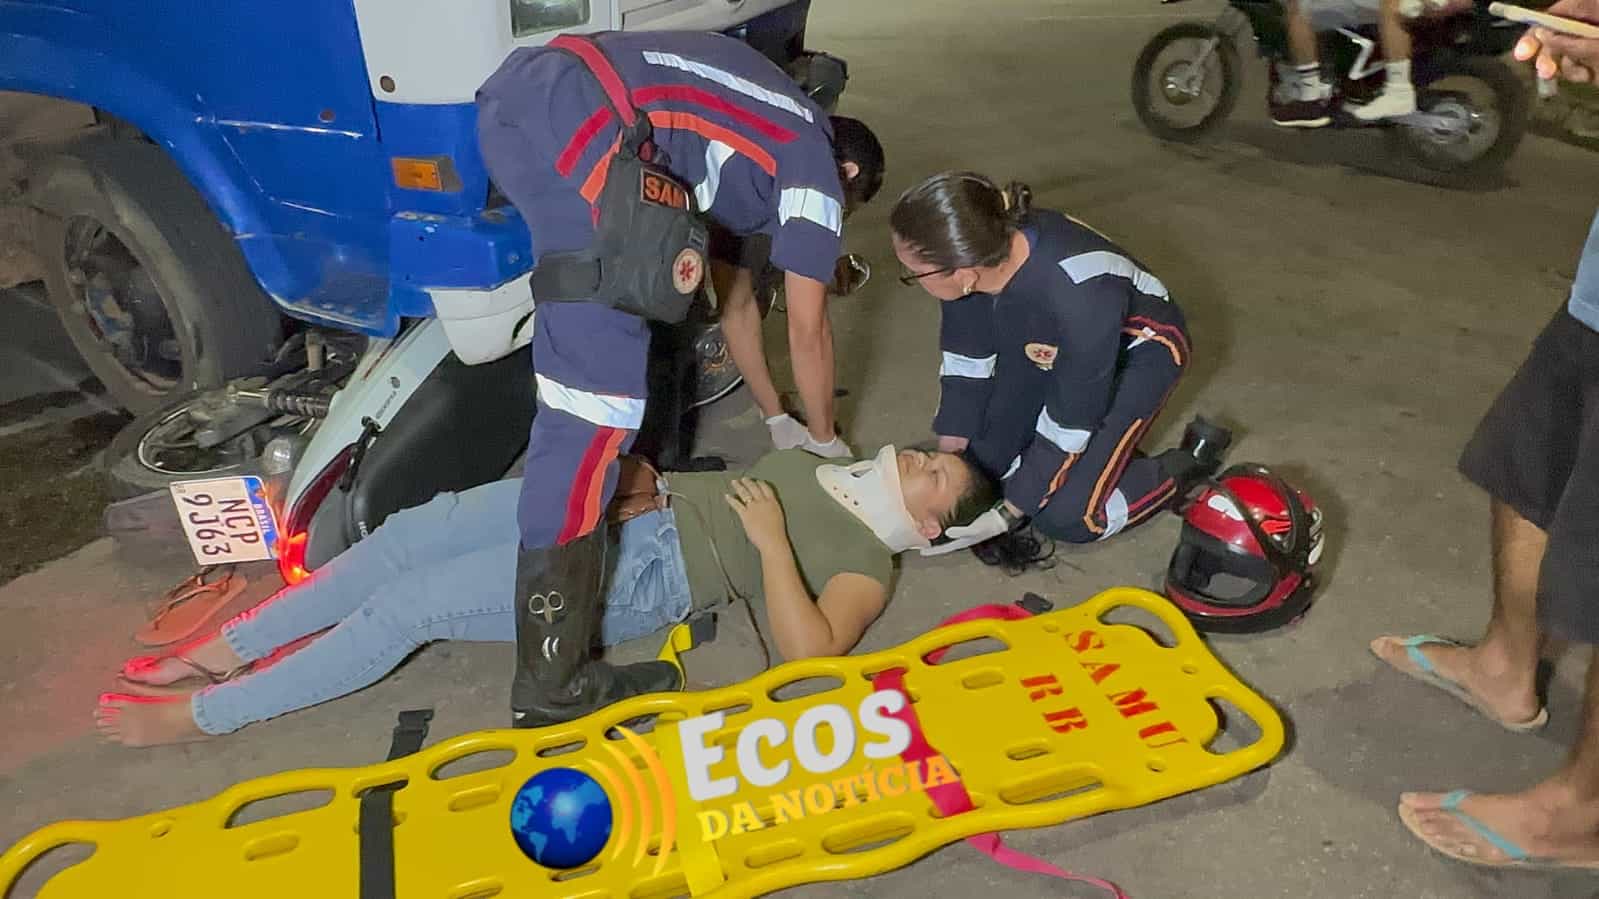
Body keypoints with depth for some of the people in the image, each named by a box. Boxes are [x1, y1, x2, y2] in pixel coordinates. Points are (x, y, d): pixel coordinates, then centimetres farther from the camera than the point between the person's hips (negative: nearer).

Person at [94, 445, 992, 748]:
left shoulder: (870, 562, -3)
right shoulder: (828, 468, 22)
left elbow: (808, 651, -20)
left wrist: (770, 542, -21)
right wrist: (642, 482, 11)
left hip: (649, 573, -7)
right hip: (642, 504, 8)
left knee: (410, 606, -16)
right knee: (414, 529, -8)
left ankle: (200, 714, -2)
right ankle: (220, 651, 5)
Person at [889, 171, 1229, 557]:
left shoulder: (1078, 299, -44)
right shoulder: (977, 251, -28)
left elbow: (1071, 422, -28)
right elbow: (967, 354, -9)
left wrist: (1012, 511, -18)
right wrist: (947, 454, -6)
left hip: (1139, 351, -6)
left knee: (1067, 517, -9)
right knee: (982, 458, 5)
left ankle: (1192, 460, 13)